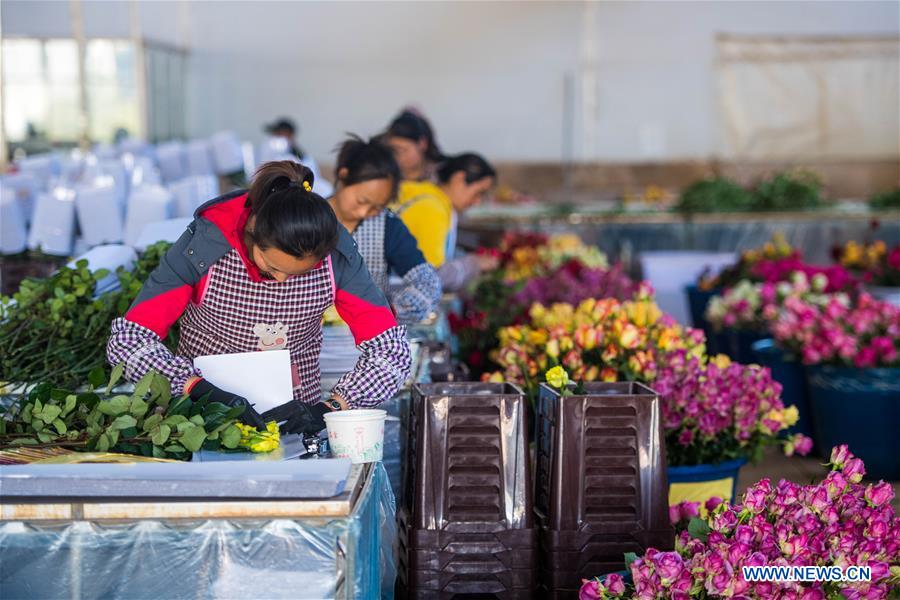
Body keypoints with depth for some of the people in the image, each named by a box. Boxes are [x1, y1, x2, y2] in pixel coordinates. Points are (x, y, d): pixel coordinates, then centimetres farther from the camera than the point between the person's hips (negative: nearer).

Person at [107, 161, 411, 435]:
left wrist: (328, 409, -28)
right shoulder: (204, 245, -21)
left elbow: (392, 350, -14)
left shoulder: (336, 254, -16)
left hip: (294, 416, 3)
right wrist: (206, 392, -35)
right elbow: (126, 340, -22)